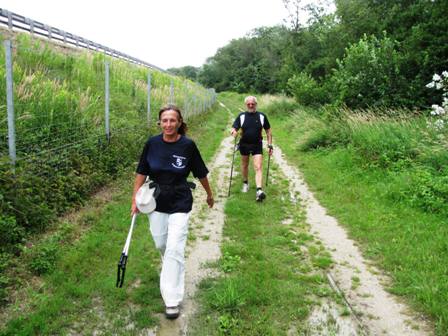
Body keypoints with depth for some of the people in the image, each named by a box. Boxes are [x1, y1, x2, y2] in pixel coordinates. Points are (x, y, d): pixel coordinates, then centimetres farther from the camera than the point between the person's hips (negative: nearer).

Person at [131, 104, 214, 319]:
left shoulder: (188, 145, -11)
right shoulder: (152, 144, -6)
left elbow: (200, 173, 2)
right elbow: (141, 173, 4)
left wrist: (209, 194, 14)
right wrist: (135, 199, 2)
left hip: (180, 205, -3)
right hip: (156, 204, 3)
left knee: (175, 249, -7)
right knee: (161, 245, 16)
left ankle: (172, 301, 2)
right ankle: (169, 269, 51)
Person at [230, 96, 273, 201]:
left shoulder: (262, 116, -3)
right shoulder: (241, 116, -2)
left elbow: (268, 131, 3)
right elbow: (234, 129, -5)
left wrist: (270, 145, -1)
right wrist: (233, 132, -30)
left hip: (257, 145, -2)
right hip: (244, 145, 2)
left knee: (258, 167, -13)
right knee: (245, 165, 18)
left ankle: (259, 191, -21)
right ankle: (245, 183, 42)